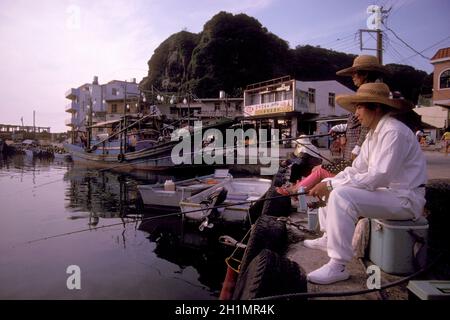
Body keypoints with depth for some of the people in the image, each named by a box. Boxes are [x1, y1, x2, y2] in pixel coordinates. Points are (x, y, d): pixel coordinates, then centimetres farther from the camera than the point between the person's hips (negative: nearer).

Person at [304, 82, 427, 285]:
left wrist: (331, 185, -25)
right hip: (384, 190, 10)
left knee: (341, 196, -30)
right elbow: (355, 170, 9)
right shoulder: (374, 133, 10)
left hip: (404, 198, -10)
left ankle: (337, 267, -23)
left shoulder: (394, 132, -20)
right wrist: (327, 185, -6)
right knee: (331, 187, 11)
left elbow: (378, 177, -28)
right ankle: (328, 238, 18)